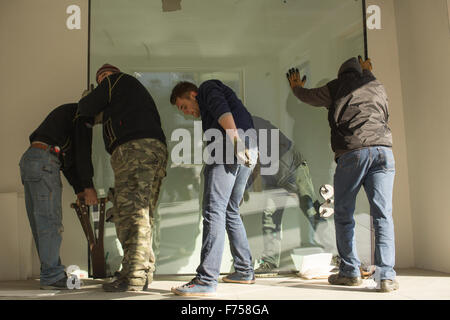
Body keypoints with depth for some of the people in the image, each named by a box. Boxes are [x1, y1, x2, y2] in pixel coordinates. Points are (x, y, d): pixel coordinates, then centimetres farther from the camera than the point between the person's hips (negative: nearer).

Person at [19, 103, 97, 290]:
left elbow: (68, 159, 27)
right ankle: (51, 276, -9)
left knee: (40, 222, 8)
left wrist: (78, 190, 21)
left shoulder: (68, 113, 32)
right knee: (50, 220, -10)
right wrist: (88, 186, -9)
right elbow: (82, 150, -9)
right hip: (43, 160, -10)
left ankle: (50, 273, 12)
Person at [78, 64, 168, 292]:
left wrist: (89, 99, 33)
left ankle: (134, 276, -16)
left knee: (130, 212, -12)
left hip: (134, 148, -9)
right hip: (158, 148, 9)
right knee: (143, 214, 8)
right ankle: (145, 272, 7)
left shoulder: (116, 81, 12)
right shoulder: (139, 90, 36)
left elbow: (86, 108, 9)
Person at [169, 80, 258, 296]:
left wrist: (235, 139, -23)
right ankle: (244, 271, 20)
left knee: (213, 211, -15)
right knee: (231, 212, 16)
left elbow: (221, 108, -11)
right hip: (247, 154, 10)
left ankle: (206, 280, -19)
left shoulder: (207, 88, 11)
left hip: (229, 148, -10)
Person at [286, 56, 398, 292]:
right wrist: (368, 73, 61)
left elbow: (308, 96, 30)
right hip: (383, 150, 3)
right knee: (383, 215, -2)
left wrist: (296, 88, 54)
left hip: (351, 152, -2)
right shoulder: (378, 87, 24)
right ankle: (386, 275, -8)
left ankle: (350, 272, 6)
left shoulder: (337, 87, 16)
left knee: (344, 214, 7)